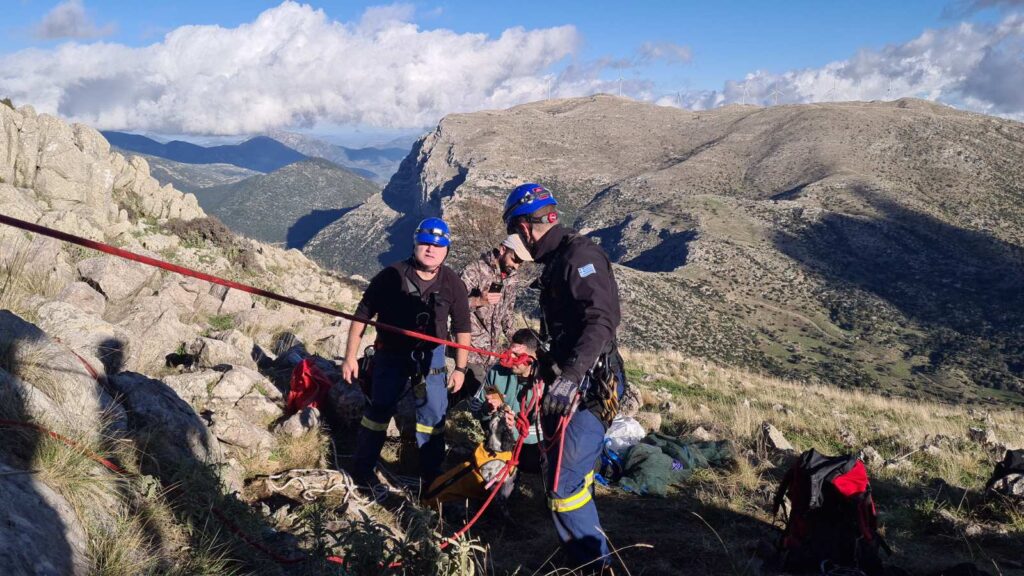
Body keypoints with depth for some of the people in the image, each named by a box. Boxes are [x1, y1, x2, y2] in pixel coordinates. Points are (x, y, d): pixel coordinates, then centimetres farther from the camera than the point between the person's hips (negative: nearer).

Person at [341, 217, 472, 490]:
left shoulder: (452, 283, -9)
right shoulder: (391, 276, -17)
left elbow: (462, 327, 1)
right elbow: (362, 316, -9)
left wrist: (460, 368, 0)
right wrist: (351, 356, -9)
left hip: (431, 356, 2)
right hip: (391, 355, -2)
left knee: (434, 413, 5)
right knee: (379, 409, 5)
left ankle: (431, 473, 23)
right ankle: (362, 468, 23)